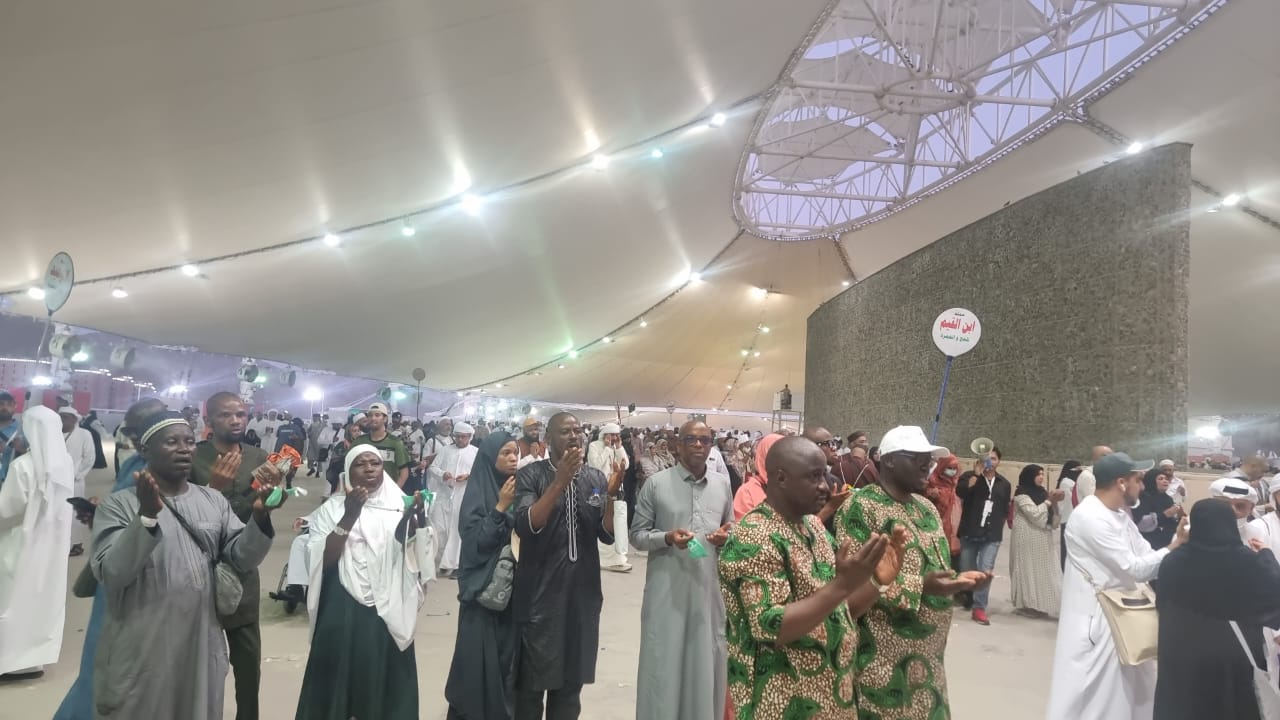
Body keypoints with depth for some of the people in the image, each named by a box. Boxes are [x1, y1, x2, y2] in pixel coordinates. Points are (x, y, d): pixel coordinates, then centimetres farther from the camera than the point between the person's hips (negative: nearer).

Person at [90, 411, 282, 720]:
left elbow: (241, 558, 0)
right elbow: (110, 573, -18)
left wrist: (260, 517, -18)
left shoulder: (214, 501, 5)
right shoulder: (119, 505, -7)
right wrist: (147, 516, -31)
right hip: (141, 654, -4)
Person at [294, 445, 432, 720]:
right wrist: (349, 517, -19)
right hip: (342, 614, -1)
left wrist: (418, 518, -23)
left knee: (385, 682, 5)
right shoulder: (332, 508, 3)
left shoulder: (399, 506, 6)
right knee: (338, 684, 2)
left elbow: (414, 556, -4)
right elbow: (321, 561, -8)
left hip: (388, 614, 1)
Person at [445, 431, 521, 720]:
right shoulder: (478, 491, -10)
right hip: (485, 585, -5)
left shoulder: (519, 487, 5)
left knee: (509, 652, 10)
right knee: (481, 654, 0)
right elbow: (474, 539, -16)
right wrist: (500, 507, -22)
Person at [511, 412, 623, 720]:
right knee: (532, 679, 5)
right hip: (540, 591, -4)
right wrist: (560, 481, -27)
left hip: (583, 591, 4)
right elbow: (526, 526, -21)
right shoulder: (530, 475, -7)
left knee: (572, 680, 14)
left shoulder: (595, 478, 5)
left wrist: (611, 495, -16)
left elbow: (608, 535, 1)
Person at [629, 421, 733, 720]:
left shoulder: (722, 484, 6)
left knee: (707, 659, 12)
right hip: (668, 587, -3)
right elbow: (637, 534, -2)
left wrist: (726, 536, -6)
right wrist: (667, 537, -19)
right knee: (665, 660, 5)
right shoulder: (656, 483, -5)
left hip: (709, 586, 3)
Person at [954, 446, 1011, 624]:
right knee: (966, 571, 10)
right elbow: (960, 491, -22)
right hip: (969, 533, -1)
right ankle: (968, 600, 34)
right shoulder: (970, 476, -1)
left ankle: (979, 608, -8)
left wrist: (997, 525, 9)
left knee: (985, 571, -13)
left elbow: (1005, 510, 18)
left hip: (992, 536, 1)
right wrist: (977, 474, -23)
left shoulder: (1004, 484, 10)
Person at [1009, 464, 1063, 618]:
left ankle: (1038, 604, 10)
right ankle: (1026, 604, 4)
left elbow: (1052, 519, 15)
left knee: (1042, 570, 5)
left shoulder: (1042, 493, 13)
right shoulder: (1022, 494, -8)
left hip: (1043, 538, 7)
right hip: (1028, 538, -7)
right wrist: (1049, 501, -9)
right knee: (1028, 570, -3)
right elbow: (1035, 514, -16)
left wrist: (1054, 502, -1)